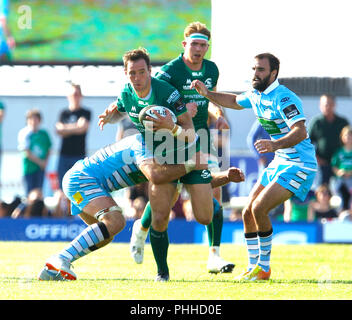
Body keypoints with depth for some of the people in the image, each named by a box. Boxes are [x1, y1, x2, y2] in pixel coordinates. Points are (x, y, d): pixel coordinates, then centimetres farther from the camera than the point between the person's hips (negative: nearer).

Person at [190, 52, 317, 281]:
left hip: (299, 166, -9)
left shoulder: (283, 98, -22)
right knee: (248, 213, 5)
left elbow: (301, 132, -35)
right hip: (279, 163, 9)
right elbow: (234, 101, 29)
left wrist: (276, 144, -51)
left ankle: (264, 268, -6)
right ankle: (253, 268, 16)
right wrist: (208, 94, 15)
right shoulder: (256, 95, 6)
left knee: (259, 209, -20)